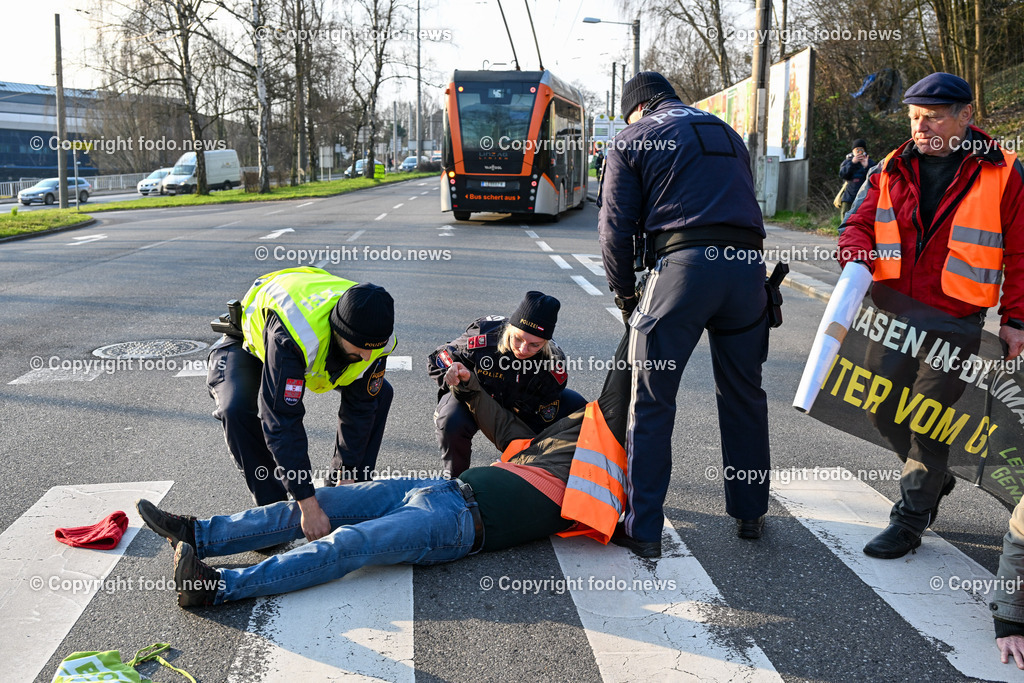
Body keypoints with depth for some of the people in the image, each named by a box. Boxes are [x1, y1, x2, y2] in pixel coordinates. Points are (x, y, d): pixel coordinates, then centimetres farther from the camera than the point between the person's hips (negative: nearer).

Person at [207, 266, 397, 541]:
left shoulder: (375, 338, -30)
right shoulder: (291, 335, -48)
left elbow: (360, 408, -16)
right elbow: (282, 419, -47)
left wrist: (348, 478, -15)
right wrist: (308, 505, -46)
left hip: (319, 349, 5)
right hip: (251, 340, -5)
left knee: (379, 394, -6)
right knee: (238, 408, -33)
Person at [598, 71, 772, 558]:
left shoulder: (632, 139, 12)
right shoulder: (726, 133, 29)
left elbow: (617, 227, 5)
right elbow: (742, 206, 23)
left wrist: (624, 294, 16)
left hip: (685, 262, -5)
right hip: (748, 263, 5)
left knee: (652, 401, 3)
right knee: (744, 395, 17)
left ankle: (644, 530, 6)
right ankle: (750, 513, 28)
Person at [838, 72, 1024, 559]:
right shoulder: (891, 170, 6)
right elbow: (859, 223, 6)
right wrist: (858, 261, -16)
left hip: (956, 322, -4)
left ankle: (910, 519, 9)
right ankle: (934, 475, 32)